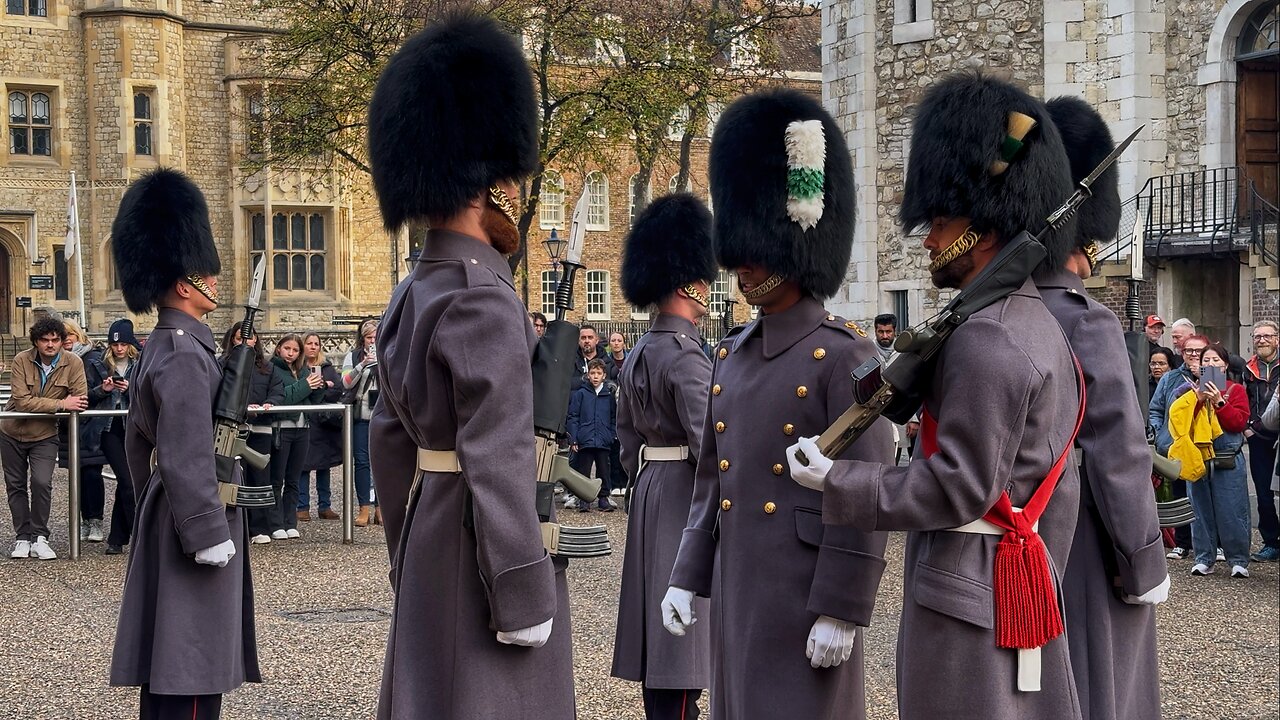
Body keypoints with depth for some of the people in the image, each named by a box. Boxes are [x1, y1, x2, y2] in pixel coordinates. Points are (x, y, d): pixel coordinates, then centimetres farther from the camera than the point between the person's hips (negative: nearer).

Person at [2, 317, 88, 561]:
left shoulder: (73, 363, -14)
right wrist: (61, 405, -33)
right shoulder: (21, 361, -17)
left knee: (42, 483, -17)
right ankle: (22, 538, 22)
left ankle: (39, 538, -3)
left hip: (45, 436, -1)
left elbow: (81, 401, -19)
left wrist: (40, 406, -25)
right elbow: (21, 401, -26)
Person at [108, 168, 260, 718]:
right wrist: (210, 538, -21)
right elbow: (188, 460, -23)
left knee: (167, 668, 15)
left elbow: (138, 442, 21)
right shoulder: (186, 356, -19)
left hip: (163, 521, 11)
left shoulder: (157, 348, 13)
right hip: (192, 518, -11)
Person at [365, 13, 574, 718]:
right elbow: (498, 461, -23)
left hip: (431, 538, 10)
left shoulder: (411, 297, 10)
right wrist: (524, 599, -20)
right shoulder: (484, 301, -19)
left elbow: (390, 441, 17)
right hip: (483, 548, -10)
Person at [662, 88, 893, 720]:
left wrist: (841, 612, -18)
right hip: (735, 589, 7)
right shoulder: (731, 354, 11)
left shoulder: (844, 356, -11)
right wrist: (686, 578, 11)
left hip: (806, 592, -7)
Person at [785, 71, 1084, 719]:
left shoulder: (984, 340, -19)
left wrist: (835, 483, -12)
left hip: (966, 599, -10)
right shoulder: (1041, 327, 13)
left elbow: (959, 489, -21)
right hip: (1021, 588, 10)